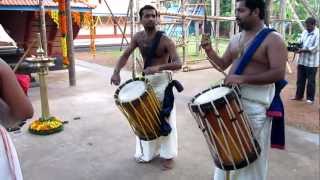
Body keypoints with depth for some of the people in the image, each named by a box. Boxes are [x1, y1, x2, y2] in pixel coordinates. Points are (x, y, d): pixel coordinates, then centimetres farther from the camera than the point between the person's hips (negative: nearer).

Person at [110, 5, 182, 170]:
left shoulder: (165, 41, -17)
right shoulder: (138, 37, 0)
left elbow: (178, 64, -25)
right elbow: (125, 55, 6)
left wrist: (159, 67, -42)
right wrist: (116, 71, -12)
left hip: (161, 81, -6)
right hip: (145, 80, 6)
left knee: (165, 119, 1)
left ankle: (168, 155, 17)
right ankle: (148, 152, 31)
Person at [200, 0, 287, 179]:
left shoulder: (273, 39, -10)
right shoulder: (236, 39, 12)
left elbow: (279, 73, -20)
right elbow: (222, 65, 16)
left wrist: (243, 78, -27)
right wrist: (209, 50, -2)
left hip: (255, 104, -7)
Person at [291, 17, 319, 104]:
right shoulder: (304, 32, 11)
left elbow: (315, 48, -17)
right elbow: (300, 42, 13)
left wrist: (303, 50, -20)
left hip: (312, 62, -6)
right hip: (302, 60, 6)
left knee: (311, 81, 3)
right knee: (300, 80, 12)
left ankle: (310, 98, 13)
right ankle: (298, 96, 23)